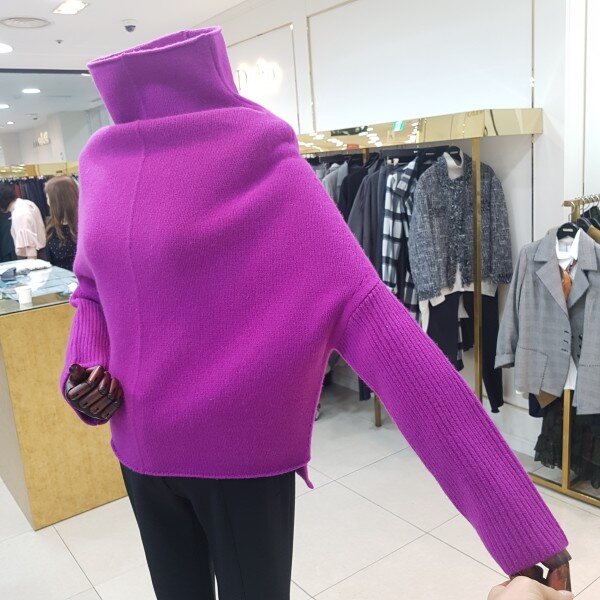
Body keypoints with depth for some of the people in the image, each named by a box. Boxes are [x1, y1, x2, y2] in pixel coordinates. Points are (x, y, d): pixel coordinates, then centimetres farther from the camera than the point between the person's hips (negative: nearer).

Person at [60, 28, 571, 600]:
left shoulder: (261, 166, -17)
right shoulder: (102, 165, 2)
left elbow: (368, 314, -26)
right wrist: (80, 370, -5)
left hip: (244, 454, -5)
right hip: (140, 450, 6)